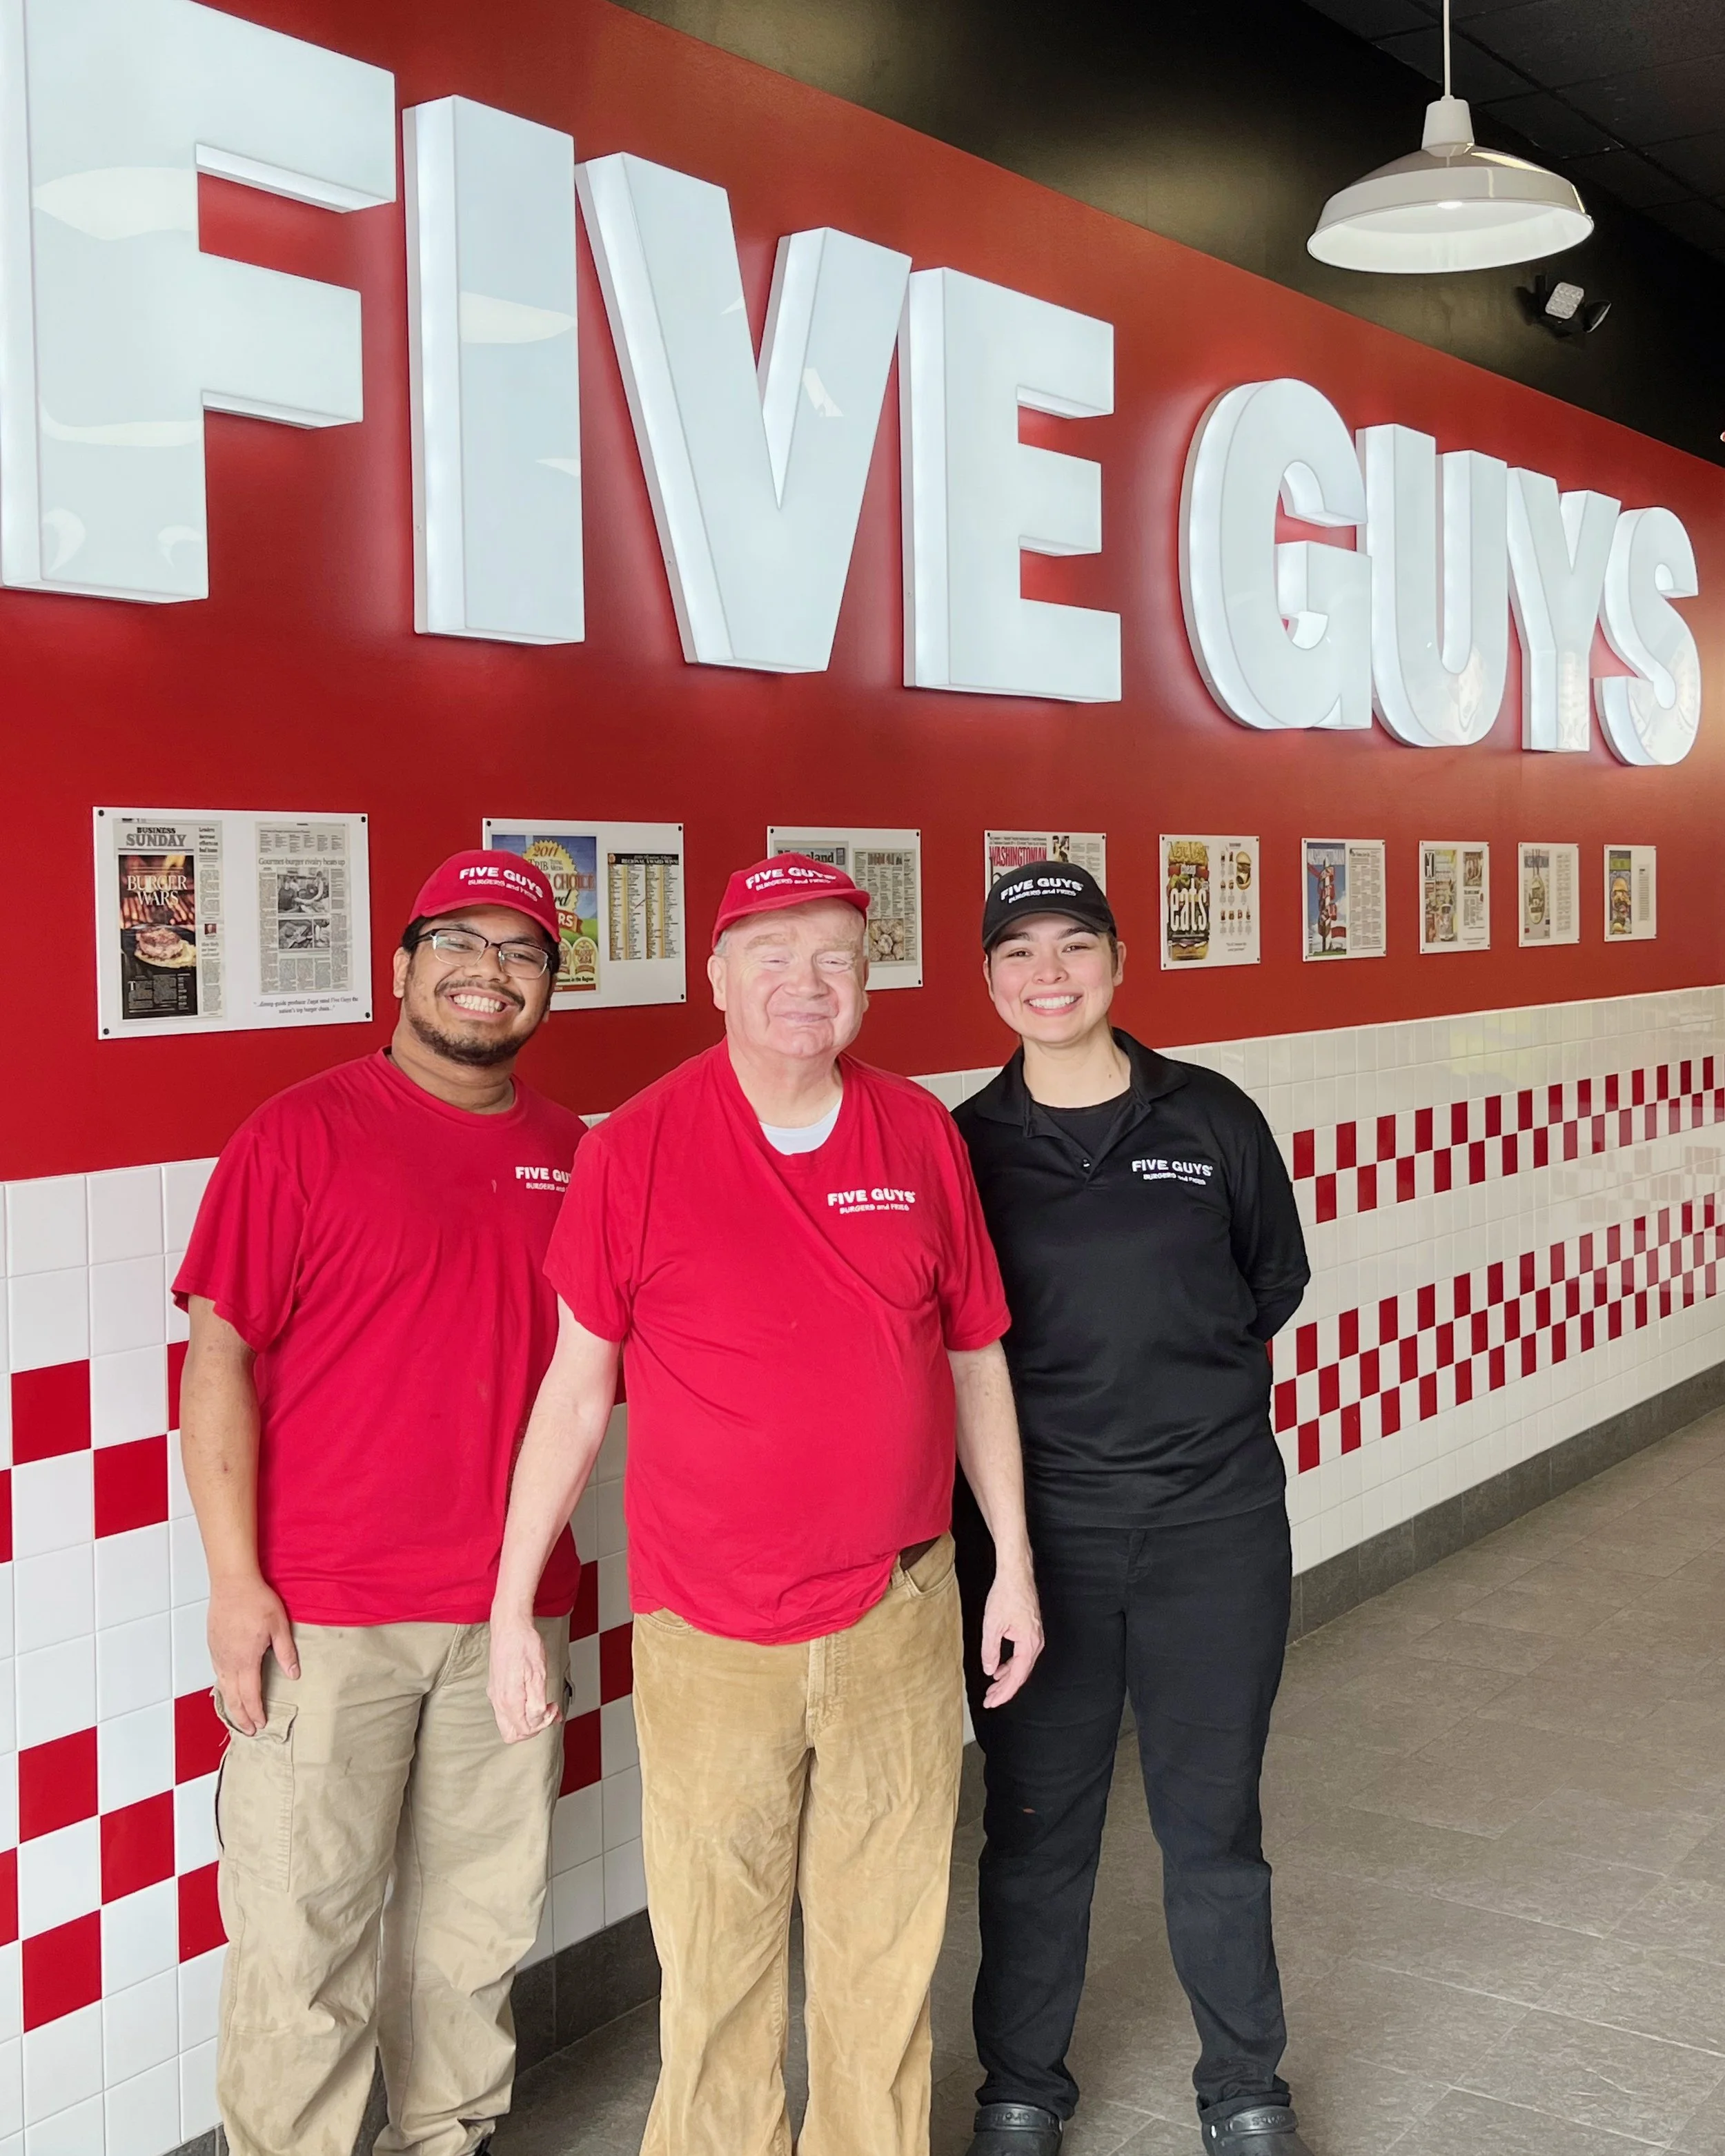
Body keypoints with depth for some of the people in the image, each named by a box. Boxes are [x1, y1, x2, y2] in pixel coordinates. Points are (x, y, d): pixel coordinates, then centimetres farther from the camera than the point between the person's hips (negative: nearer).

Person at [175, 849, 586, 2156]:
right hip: (321, 1613, -4)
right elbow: (219, 1359, -7)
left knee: (478, 1921, 15)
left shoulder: (571, 1155, 8)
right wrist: (236, 1580, -12)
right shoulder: (302, 1133, -5)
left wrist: (541, 1578, 11)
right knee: (303, 1935, 3)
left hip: (512, 1609, 4)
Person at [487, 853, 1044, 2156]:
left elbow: (975, 1357, 10)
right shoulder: (636, 1148, -6)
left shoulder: (922, 1135, 2)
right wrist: (513, 1608, 0)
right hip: (708, 1639, -2)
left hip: (901, 1623, 2)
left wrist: (1014, 1562, 11)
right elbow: (578, 1387, -1)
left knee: (887, 1952, 13)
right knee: (717, 1964, 8)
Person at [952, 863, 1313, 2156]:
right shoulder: (966, 1144, -1)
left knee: (1213, 1821, 11)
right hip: (1034, 1528, 0)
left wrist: (1186, 1384, 8)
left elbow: (1276, 1285, 11)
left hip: (1214, 1523, 0)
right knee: (1037, 1826, 11)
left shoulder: (1212, 1118, -1)